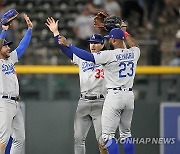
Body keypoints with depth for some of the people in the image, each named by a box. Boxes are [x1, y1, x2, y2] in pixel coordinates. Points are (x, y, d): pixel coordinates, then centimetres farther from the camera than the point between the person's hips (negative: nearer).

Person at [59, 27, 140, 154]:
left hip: (115, 95, -7)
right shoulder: (133, 53, 5)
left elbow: (87, 56, -16)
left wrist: (68, 45, -9)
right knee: (126, 133, 17)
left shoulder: (109, 55, -13)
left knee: (108, 134, -3)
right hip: (129, 96, 7)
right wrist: (124, 33, 32)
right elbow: (135, 45, 30)